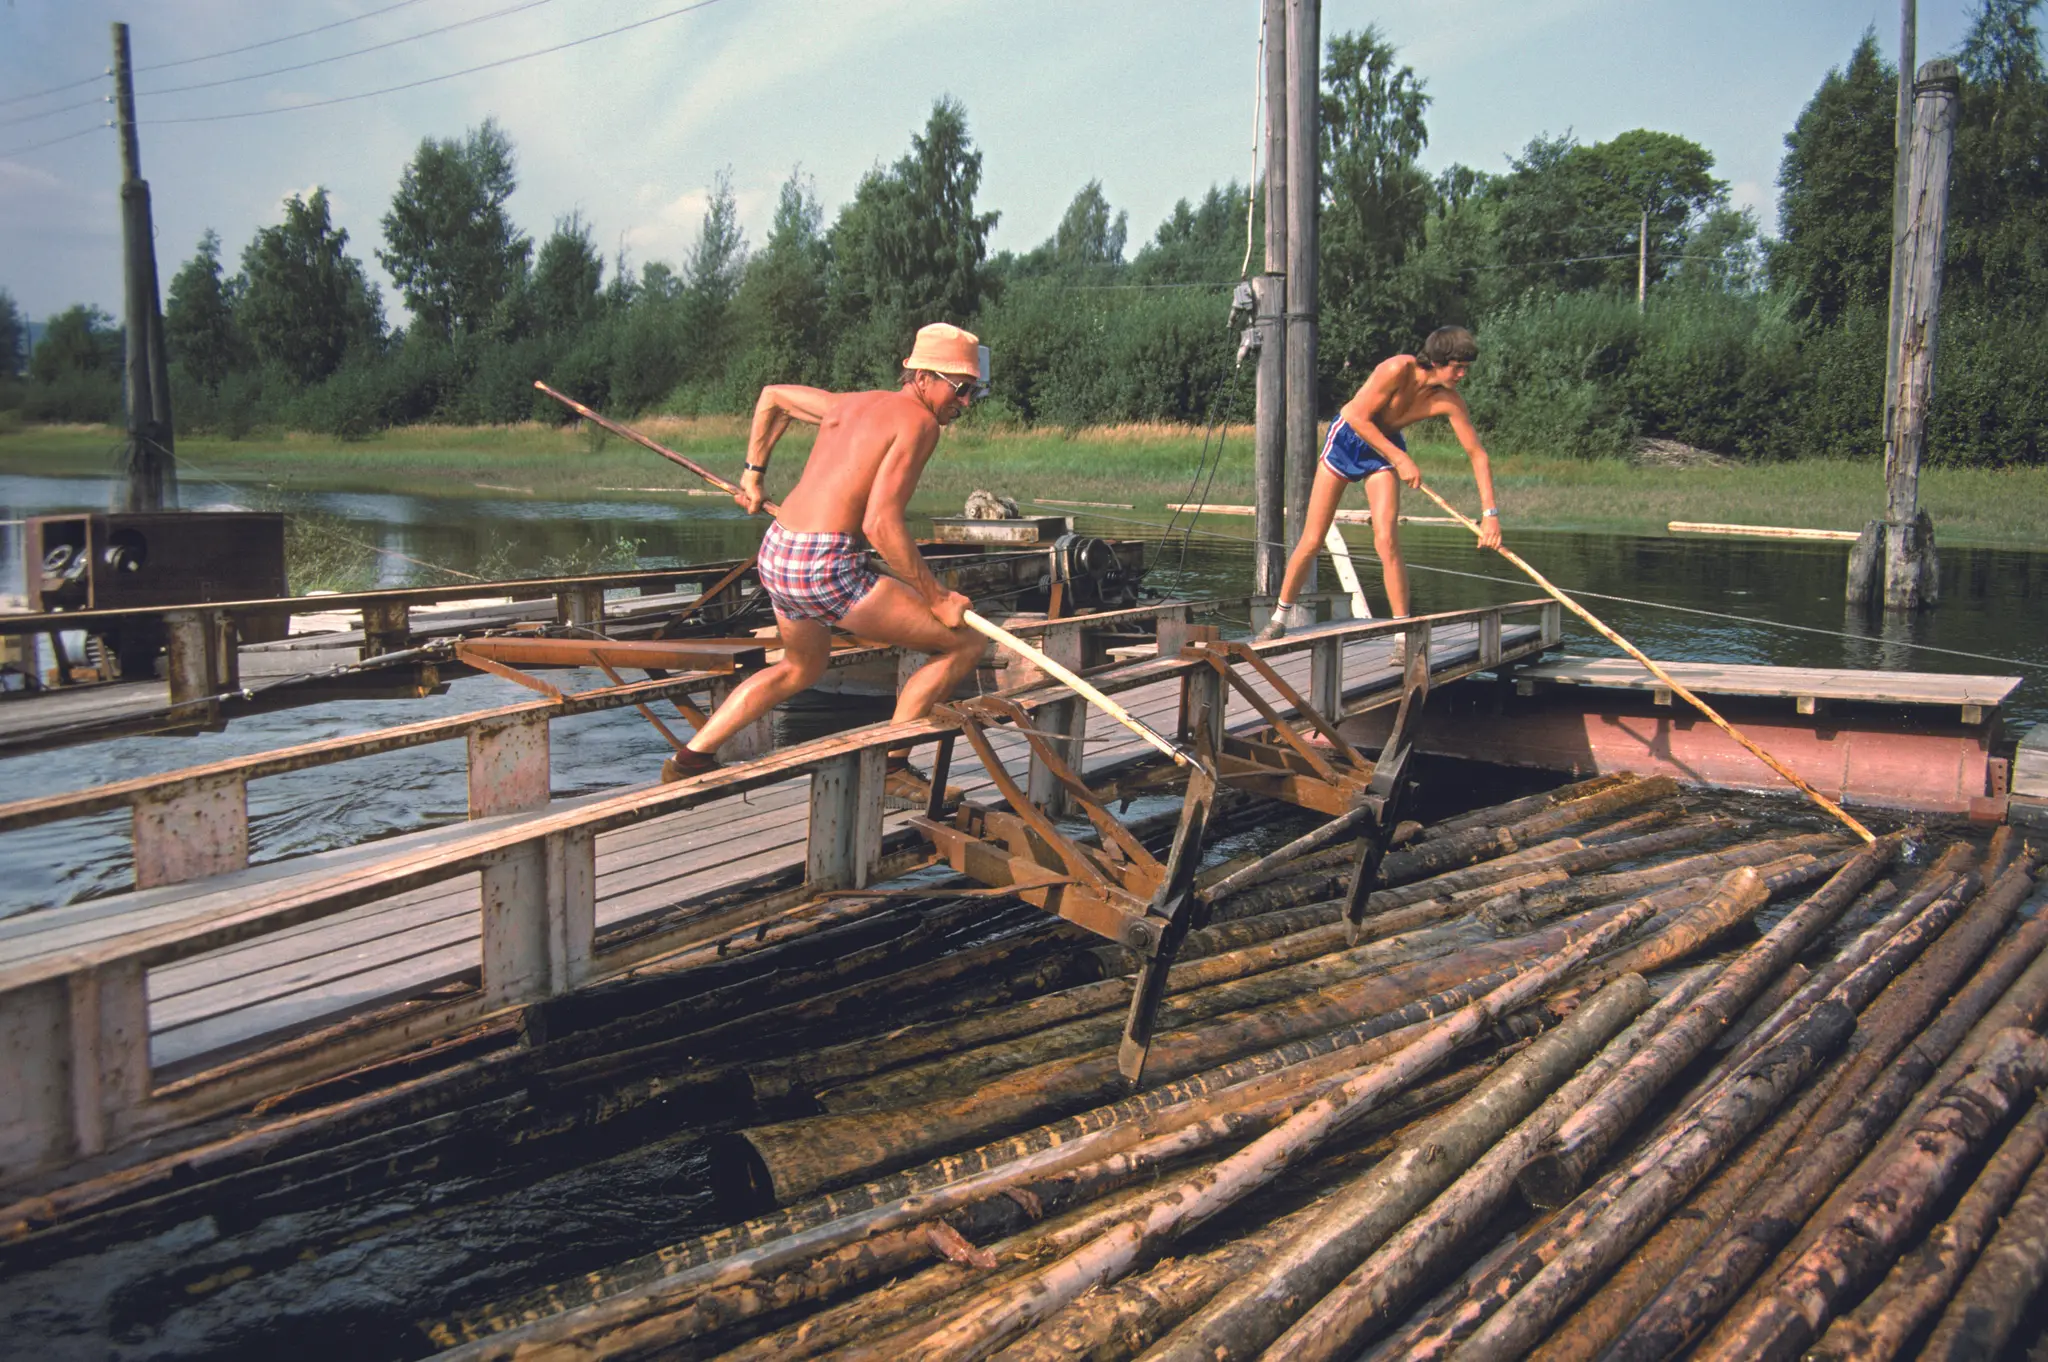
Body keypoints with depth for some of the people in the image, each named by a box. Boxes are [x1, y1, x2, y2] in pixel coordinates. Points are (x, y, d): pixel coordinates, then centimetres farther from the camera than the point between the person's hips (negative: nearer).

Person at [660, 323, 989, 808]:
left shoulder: (851, 404, 18)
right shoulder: (918, 421, -8)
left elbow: (773, 395, 33)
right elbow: (881, 524, -18)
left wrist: (754, 471, 38)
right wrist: (937, 598, -12)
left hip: (774, 555, 9)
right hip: (826, 567, -9)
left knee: (802, 668, 36)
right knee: (964, 643, -2)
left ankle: (690, 759, 34)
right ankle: (889, 766, 1)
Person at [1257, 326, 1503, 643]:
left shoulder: (1449, 401, -18)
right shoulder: (1399, 369, -29)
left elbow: (1478, 455, -13)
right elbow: (1358, 418, -24)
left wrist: (1490, 513, -19)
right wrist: (1400, 459, -24)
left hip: (1386, 448, 2)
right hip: (1346, 438, -2)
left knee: (1387, 542, -16)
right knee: (1312, 541, 0)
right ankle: (1278, 620, 17)